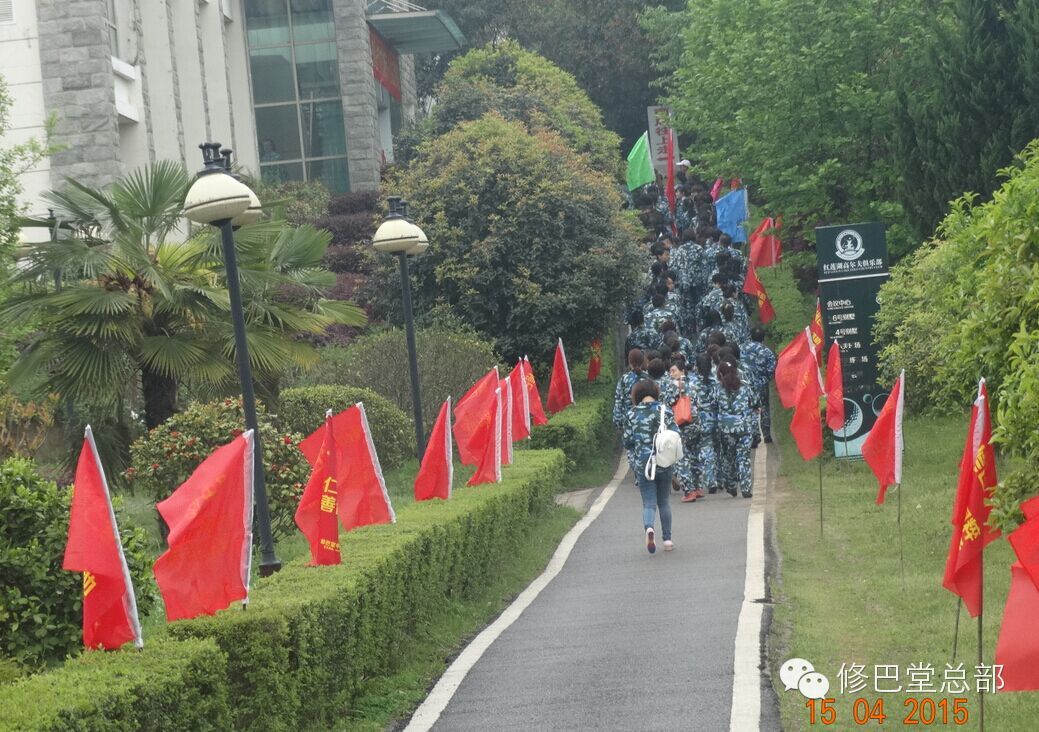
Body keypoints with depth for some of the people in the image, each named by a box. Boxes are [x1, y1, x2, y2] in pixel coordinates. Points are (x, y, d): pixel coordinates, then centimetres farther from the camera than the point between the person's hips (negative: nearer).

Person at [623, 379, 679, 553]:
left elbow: (627, 442, 0)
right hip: (664, 464, 1)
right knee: (664, 502, 16)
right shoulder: (664, 411, -3)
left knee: (649, 503, 2)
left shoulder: (631, 414, -2)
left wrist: (633, 463, 15)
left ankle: (649, 528, -27)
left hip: (642, 465, -1)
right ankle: (667, 539, 17)